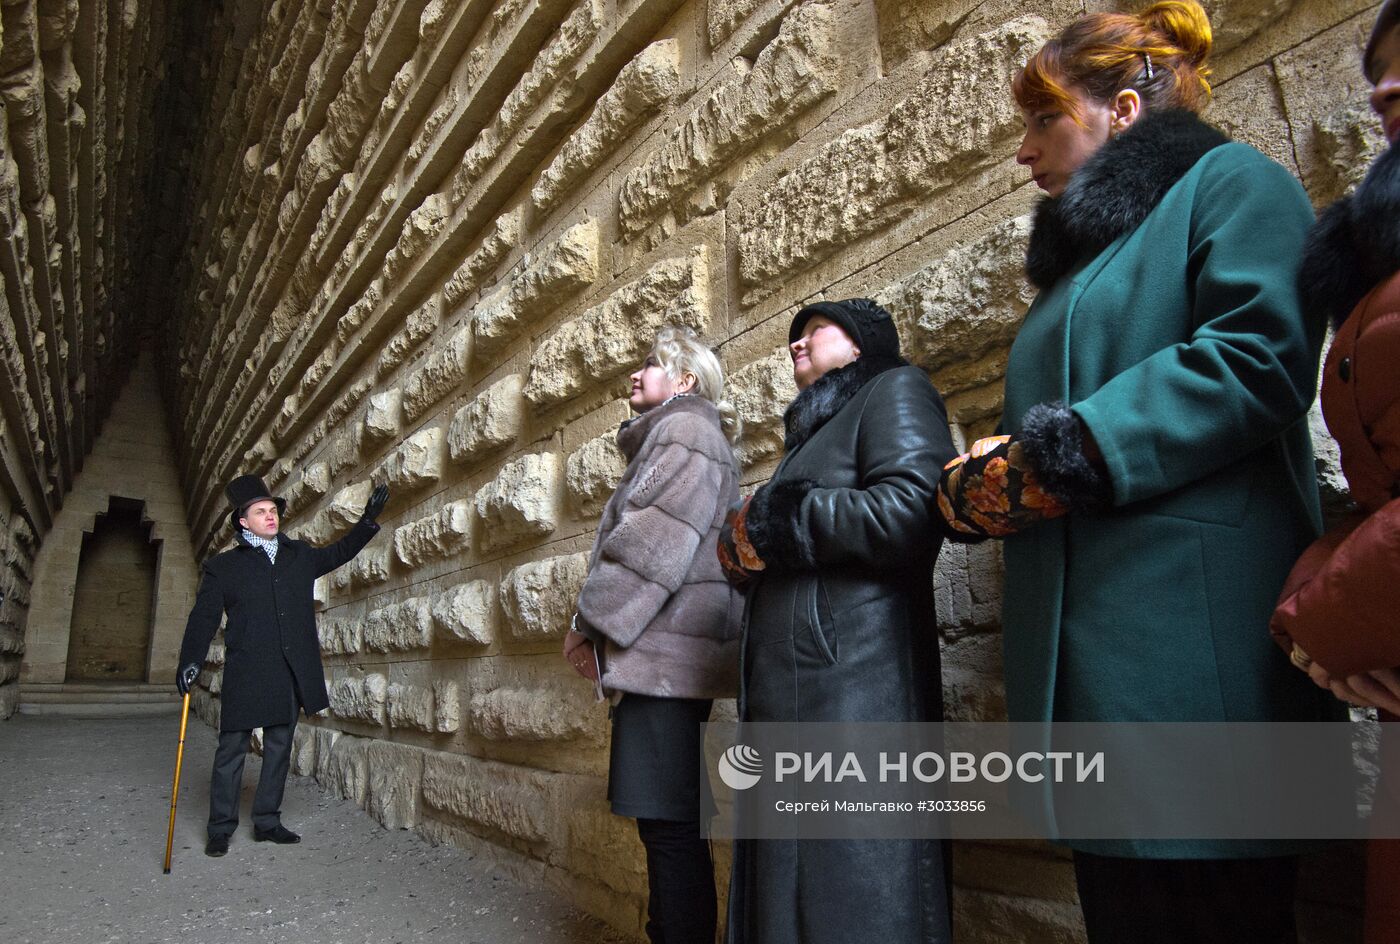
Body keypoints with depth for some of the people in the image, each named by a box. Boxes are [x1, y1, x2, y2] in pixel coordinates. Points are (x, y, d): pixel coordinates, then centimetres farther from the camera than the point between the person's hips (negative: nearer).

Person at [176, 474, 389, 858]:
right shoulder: (222, 567, 3)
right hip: (245, 674, -4)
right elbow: (203, 618, 1)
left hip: (291, 674, 4)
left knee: (280, 747, 10)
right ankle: (221, 829, 15)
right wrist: (190, 662, -9)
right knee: (232, 748, 3)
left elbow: (338, 552, 26)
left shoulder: (300, 555, 12)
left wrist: (368, 520, 17)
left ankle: (267, 822, 21)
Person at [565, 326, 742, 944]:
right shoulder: (664, 438, 26)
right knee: (667, 819, 14)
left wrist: (590, 621, -11)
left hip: (664, 647, -10)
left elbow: (657, 538, -15)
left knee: (670, 822, -7)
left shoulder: (686, 427, -3)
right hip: (664, 654, 10)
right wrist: (604, 628, 14)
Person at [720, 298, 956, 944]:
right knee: (790, 885, 13)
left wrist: (773, 519, -9)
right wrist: (744, 550, 4)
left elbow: (912, 510, -18)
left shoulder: (893, 388, 2)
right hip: (788, 683, 9)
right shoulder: (817, 426, 27)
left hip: (853, 676, -9)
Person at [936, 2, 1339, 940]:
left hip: (1190, 635, -8)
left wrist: (1067, 450, -16)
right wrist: (985, 480, 3)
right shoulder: (1079, 249, 28)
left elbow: (1262, 357, -14)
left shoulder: (1231, 182, 5)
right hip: (1089, 644, 8)